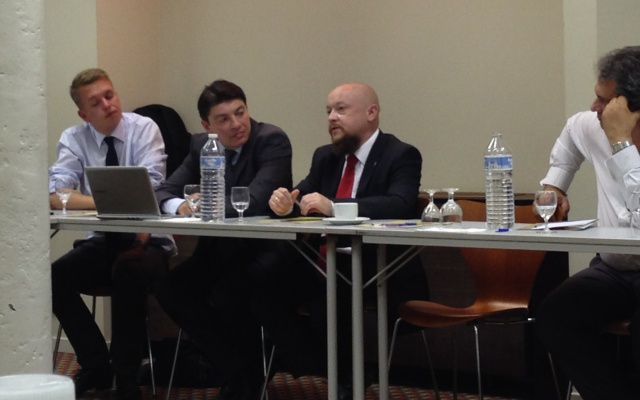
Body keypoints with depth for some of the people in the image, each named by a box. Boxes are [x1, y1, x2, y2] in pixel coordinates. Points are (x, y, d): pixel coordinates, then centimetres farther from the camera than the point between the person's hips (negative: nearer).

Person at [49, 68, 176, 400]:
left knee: (128, 273, -35)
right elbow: (56, 195, -12)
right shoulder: (74, 139, 2)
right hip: (101, 241, 3)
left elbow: (149, 191, -16)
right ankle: (96, 366, -3)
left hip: (146, 240, -3)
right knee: (54, 277, -22)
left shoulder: (144, 129, -5)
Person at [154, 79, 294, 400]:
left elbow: (255, 201, -26)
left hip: (265, 251, -7)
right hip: (219, 250, 7)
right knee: (169, 290, -16)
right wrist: (180, 206, -22)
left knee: (225, 297, -31)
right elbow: (163, 192, 1)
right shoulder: (201, 146, 6)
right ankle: (233, 368, -2)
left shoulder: (272, 140, -14)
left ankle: (249, 374, -3)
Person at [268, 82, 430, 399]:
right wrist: (285, 203, -16)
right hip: (329, 264, 7)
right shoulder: (325, 156, 14)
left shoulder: (401, 156, -7)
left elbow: (399, 206, -24)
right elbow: (303, 200, 9)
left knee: (325, 294, -34)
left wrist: (333, 206, -34)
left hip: (383, 274, -7)